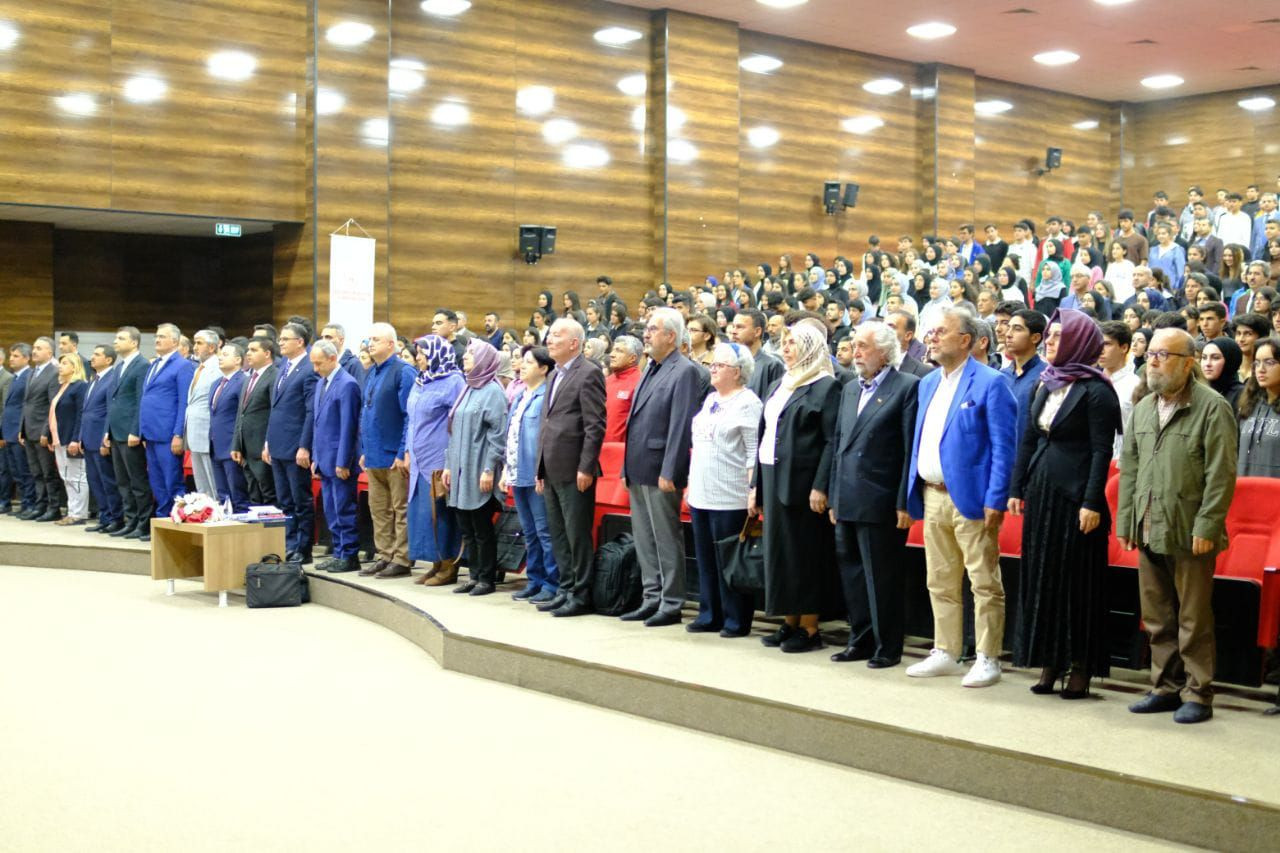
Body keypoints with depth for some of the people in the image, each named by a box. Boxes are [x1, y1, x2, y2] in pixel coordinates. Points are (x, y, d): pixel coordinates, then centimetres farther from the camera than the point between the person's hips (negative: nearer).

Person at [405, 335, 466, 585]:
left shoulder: (452, 382, -10)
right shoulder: (420, 382, 14)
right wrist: (409, 451, 16)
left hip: (441, 461, -8)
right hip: (420, 460, 8)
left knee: (440, 511, -4)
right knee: (420, 511, 7)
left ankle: (450, 566, 5)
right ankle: (436, 564, 16)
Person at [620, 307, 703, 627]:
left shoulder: (684, 371, -11)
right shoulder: (651, 370, 16)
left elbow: (680, 426, -17)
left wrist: (669, 472, -20)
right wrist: (628, 468, 16)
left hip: (660, 471, -9)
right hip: (638, 470, 9)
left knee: (666, 541, -1)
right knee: (644, 540, 13)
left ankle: (671, 605, 6)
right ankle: (652, 599, 21)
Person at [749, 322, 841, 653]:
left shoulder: (826, 387, -7)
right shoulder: (779, 386, 17)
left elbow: (832, 441, -13)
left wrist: (821, 487, -20)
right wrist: (756, 485, 14)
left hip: (802, 483, -8)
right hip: (772, 479, 8)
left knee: (805, 554, -2)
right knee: (779, 551, 9)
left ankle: (809, 628, 5)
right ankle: (790, 622, 18)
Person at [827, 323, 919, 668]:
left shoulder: (907, 387, -7)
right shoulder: (850, 390, 16)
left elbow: (911, 449, -11)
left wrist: (904, 503, -14)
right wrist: (834, 497, 15)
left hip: (881, 504, -7)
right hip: (848, 503, 7)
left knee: (882, 578, 1)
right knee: (852, 574, 13)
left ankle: (887, 647, 12)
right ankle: (861, 640, 24)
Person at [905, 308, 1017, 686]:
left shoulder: (990, 383, -8)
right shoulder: (928, 384, 15)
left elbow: (1003, 447, -12)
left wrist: (995, 500, -17)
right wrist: (913, 492, 14)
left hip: (970, 498, -8)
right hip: (932, 496, 8)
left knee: (984, 583, -2)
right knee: (940, 583, 14)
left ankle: (987, 660, 6)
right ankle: (945, 653, 24)